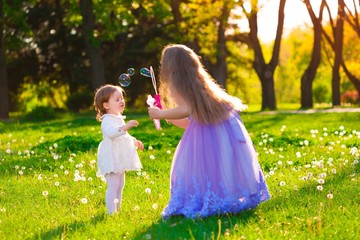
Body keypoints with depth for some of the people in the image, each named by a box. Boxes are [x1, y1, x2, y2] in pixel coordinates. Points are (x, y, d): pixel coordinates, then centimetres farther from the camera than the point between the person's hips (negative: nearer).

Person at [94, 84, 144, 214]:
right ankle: (111, 212, -12)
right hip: (111, 158, -10)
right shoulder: (107, 120, -15)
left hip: (119, 159, 10)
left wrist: (135, 141, 28)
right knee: (113, 185, -13)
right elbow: (111, 132, -38)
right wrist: (126, 127, -47)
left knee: (120, 185, 15)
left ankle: (117, 210, 24)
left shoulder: (119, 118, 17)